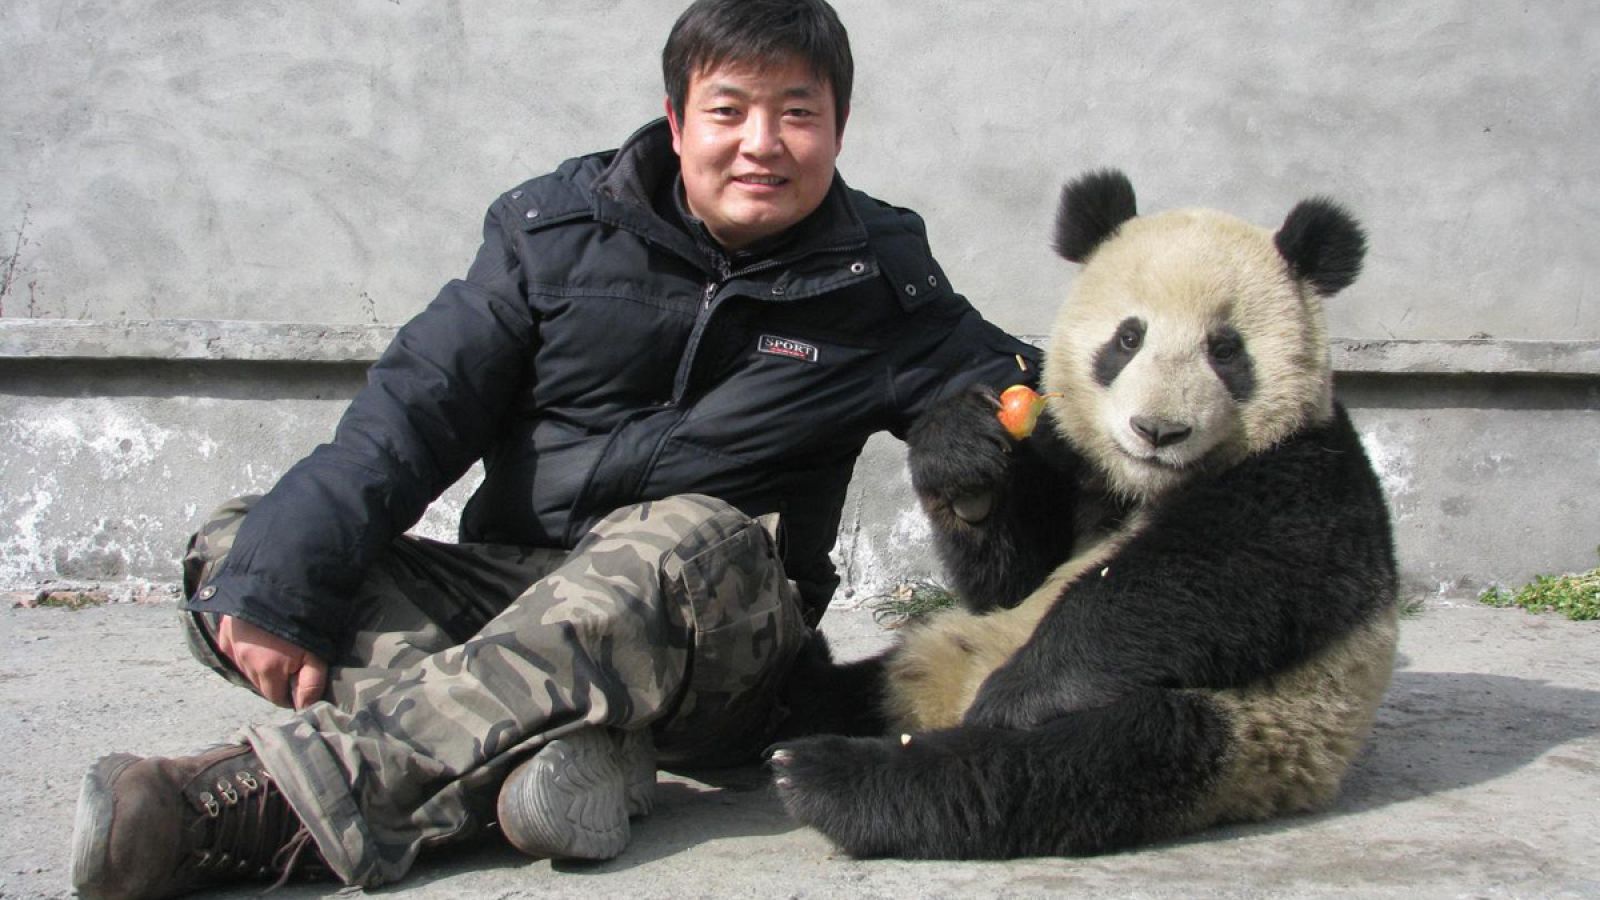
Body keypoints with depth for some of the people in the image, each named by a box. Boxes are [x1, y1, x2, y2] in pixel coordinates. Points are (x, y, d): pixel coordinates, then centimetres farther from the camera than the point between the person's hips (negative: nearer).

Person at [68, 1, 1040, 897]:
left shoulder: (878, 276, 6)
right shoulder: (557, 227, 5)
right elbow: (411, 412, -3)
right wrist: (279, 585, -17)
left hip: (702, 639, -2)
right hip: (506, 590, 3)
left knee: (693, 540, -38)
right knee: (235, 547, -17)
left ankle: (267, 800, -47)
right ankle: (528, 748, -43)